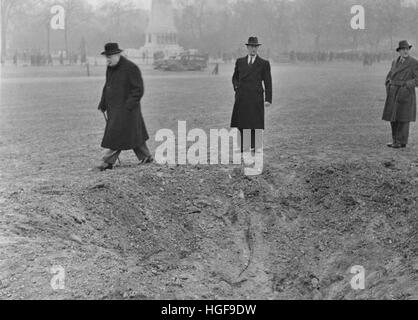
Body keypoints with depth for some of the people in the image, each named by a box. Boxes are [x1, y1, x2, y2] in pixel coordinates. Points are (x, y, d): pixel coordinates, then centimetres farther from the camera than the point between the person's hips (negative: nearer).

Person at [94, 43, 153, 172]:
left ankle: (108, 162, 0)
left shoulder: (131, 68, -15)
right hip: (114, 108, 8)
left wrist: (128, 106, -20)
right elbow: (107, 86, 20)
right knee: (133, 134, 14)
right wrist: (103, 104, 13)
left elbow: (138, 90, -15)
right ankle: (146, 157, 25)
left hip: (126, 109, -8)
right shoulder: (110, 68, 10)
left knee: (118, 135, -6)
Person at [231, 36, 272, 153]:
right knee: (242, 123, 1)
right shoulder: (240, 62, 16)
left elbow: (268, 82, 4)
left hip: (256, 97, -3)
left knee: (257, 123, -2)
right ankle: (245, 147, 8)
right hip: (242, 97, 3)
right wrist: (236, 86, 5)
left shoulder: (264, 63, 7)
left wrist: (268, 99, -3)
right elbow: (235, 77, 26)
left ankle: (257, 146, 7)